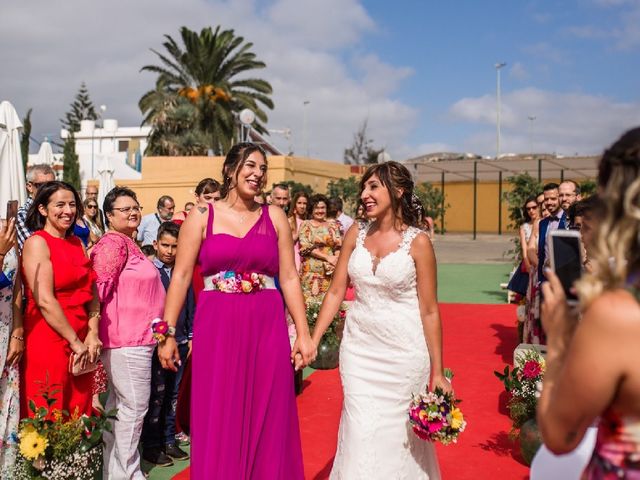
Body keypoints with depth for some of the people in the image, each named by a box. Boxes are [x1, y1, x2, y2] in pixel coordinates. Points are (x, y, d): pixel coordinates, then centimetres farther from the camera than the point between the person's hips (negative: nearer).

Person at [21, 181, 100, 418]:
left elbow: (92, 291, 8)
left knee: (79, 414, 12)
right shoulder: (37, 242, -8)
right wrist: (76, 342, -13)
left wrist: (92, 335, -6)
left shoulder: (77, 243, 12)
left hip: (81, 344, 6)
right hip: (48, 342, -6)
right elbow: (45, 300, -16)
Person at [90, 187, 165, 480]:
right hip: (128, 338, -10)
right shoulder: (113, 243, -13)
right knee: (135, 405, -4)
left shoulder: (127, 243, 17)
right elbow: (99, 288, -18)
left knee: (118, 404, 15)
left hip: (133, 336, 10)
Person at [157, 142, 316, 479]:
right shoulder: (202, 216, 3)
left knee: (267, 422, 7)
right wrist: (167, 334, -4)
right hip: (216, 328, -1)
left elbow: (289, 278, 6)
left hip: (267, 328, 2)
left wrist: (303, 334, 1)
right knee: (218, 423, 6)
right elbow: (180, 277, 0)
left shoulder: (274, 217, 7)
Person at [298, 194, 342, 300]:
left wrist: (335, 261, -13)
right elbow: (305, 247, -6)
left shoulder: (333, 225, 12)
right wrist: (327, 257, -11)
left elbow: (338, 247, 8)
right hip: (311, 271, -2)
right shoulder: (306, 225, 3)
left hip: (330, 271, 2)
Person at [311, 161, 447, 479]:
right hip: (359, 347, 3)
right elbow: (336, 291, 5)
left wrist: (437, 372, -6)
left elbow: (429, 310, -7)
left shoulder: (417, 242, -9)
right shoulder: (356, 234, 1)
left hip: (402, 351, -3)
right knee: (361, 434, 5)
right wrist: (311, 341, 0)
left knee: (398, 434, 9)